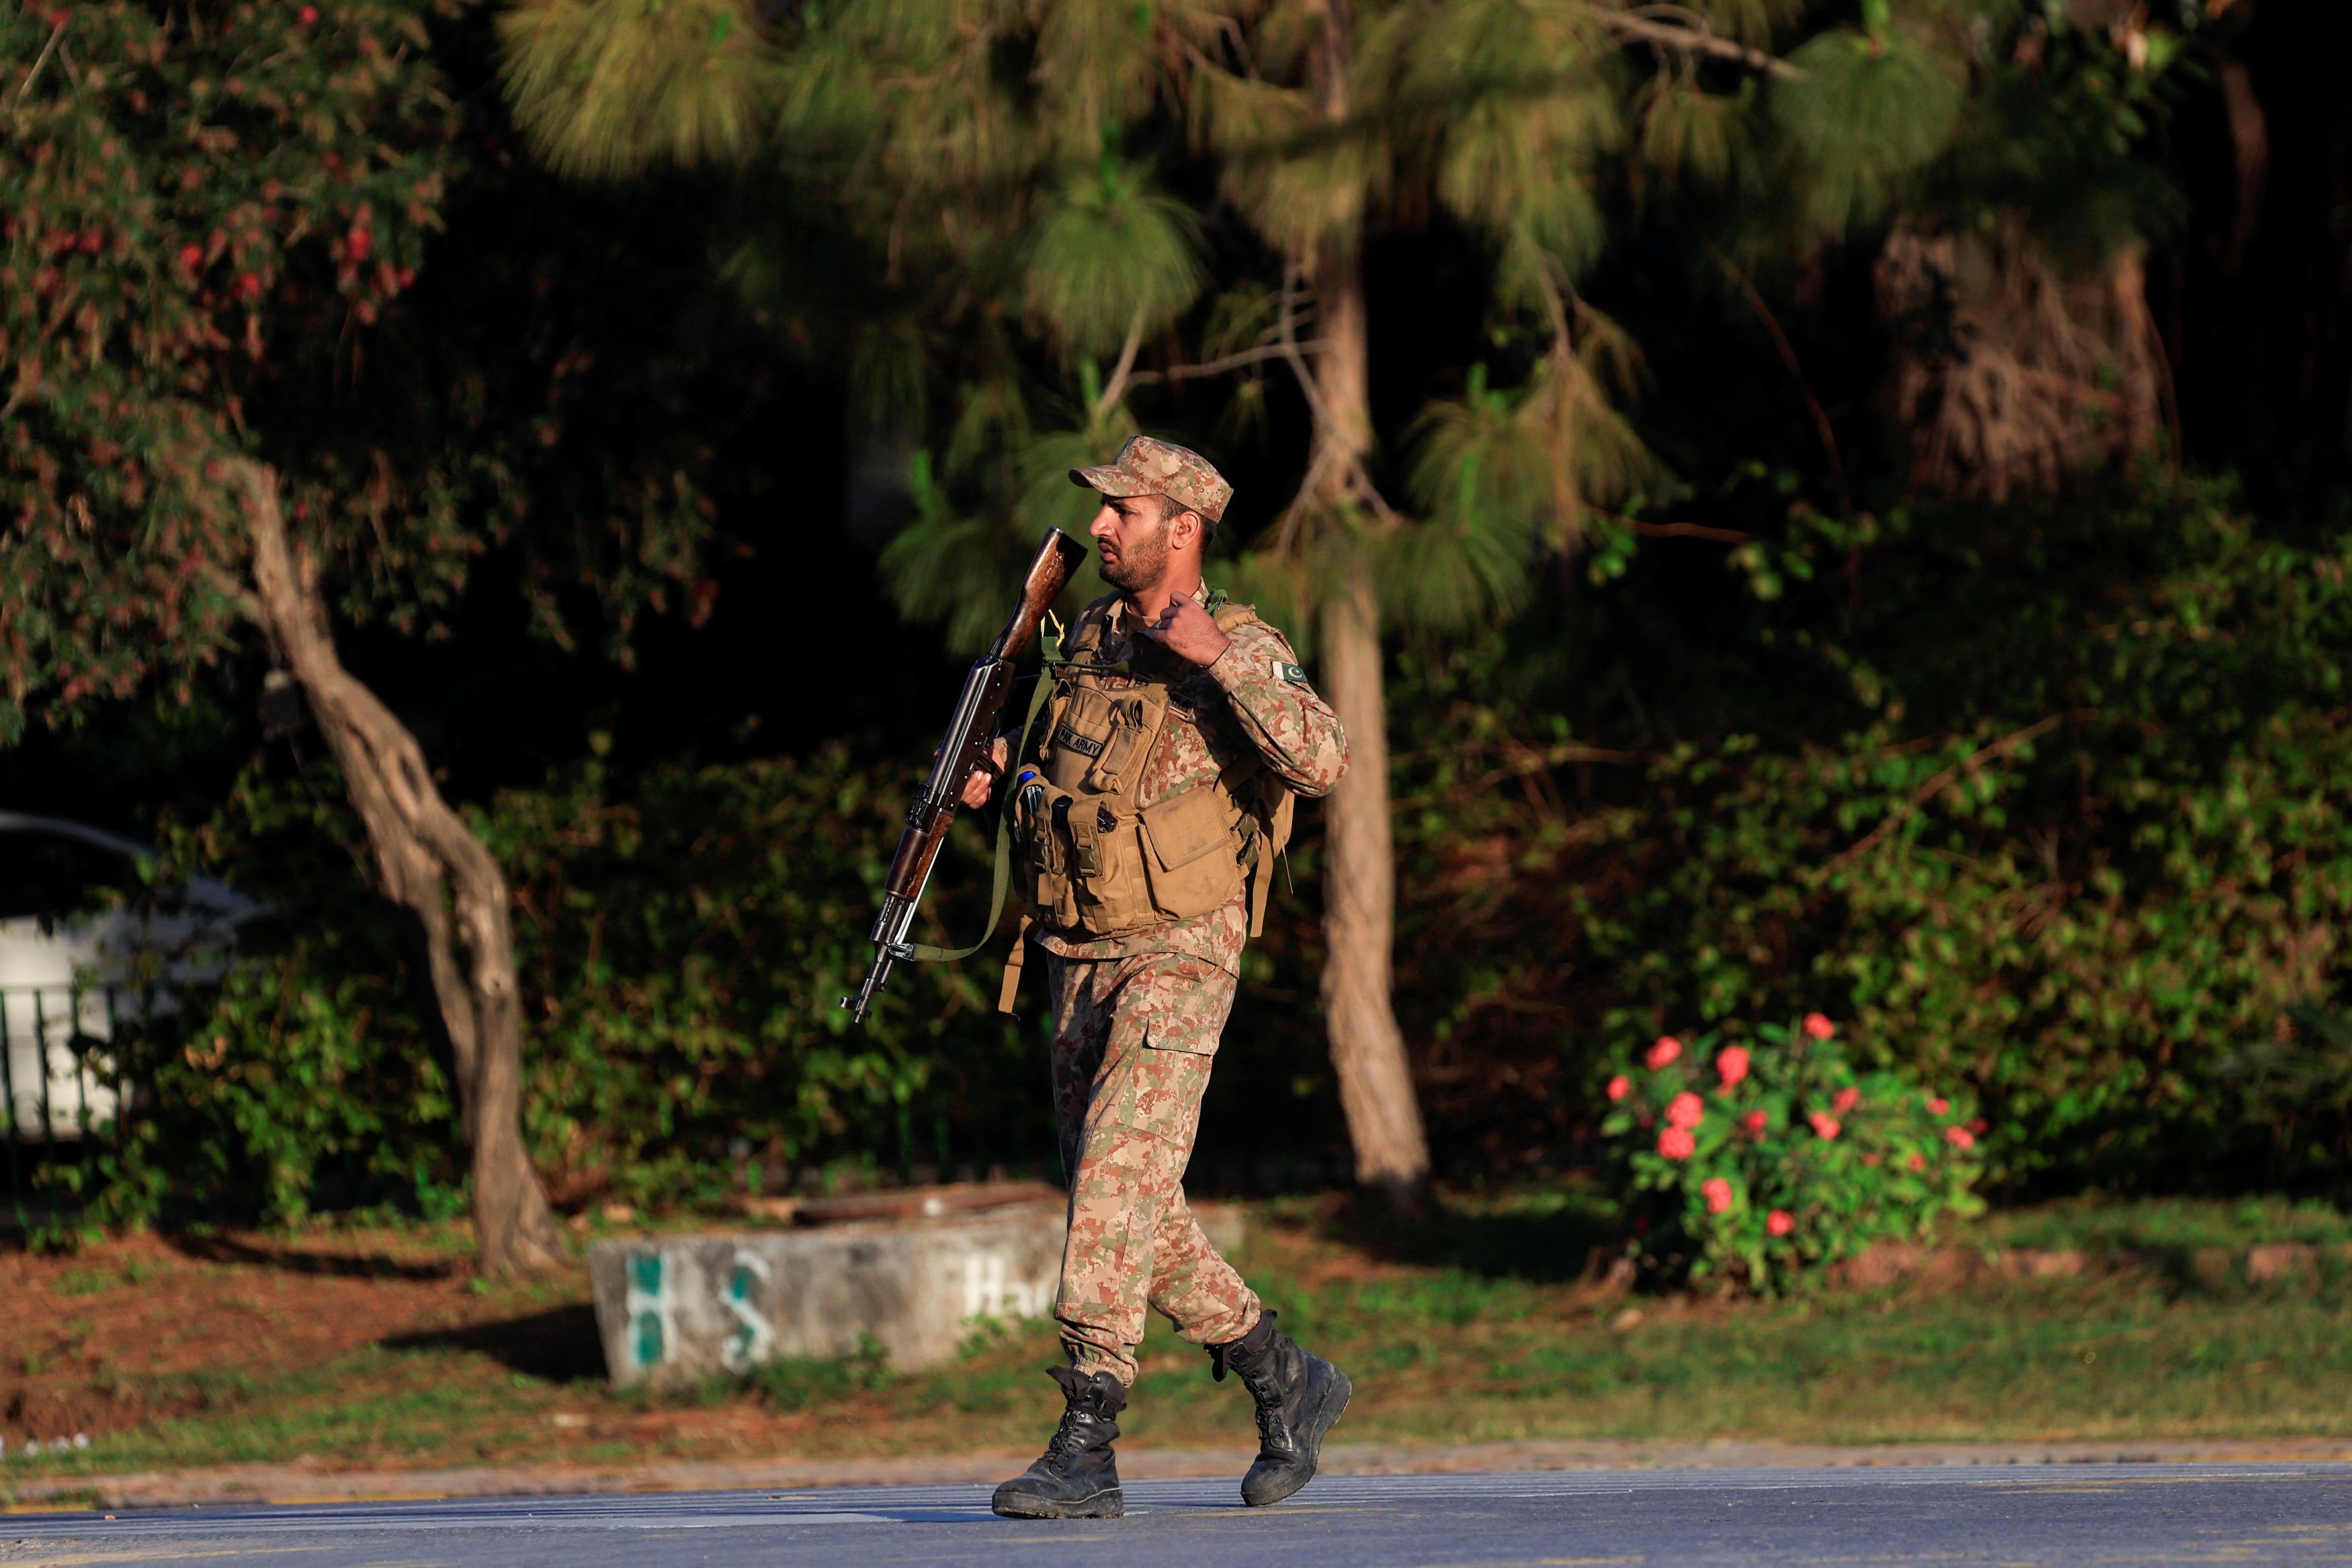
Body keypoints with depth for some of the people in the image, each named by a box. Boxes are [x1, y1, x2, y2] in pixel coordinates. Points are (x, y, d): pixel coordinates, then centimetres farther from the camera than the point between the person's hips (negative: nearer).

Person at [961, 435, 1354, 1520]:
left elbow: (1322, 763, -27)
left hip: (1179, 959, -8)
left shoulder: (1243, 648, -10)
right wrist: (997, 775, 8)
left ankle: (1085, 1454, -21)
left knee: (1118, 1185, -19)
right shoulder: (1090, 639, 12)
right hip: (1078, 962, 8)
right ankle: (1284, 1382, 28)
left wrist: (1219, 660, -29)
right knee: (1135, 1220, 11)